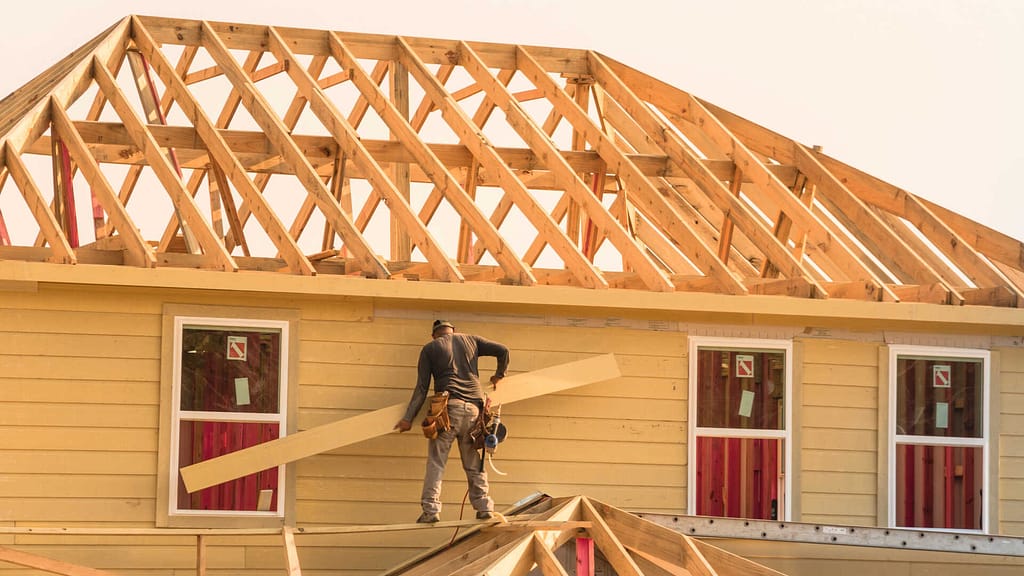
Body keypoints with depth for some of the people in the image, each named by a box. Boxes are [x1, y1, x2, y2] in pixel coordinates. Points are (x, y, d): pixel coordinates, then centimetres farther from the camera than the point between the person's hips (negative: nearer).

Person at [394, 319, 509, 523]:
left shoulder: (430, 349, 12)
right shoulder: (470, 340, 20)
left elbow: (421, 387, 6)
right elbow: (502, 350, 15)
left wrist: (408, 418, 5)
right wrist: (499, 375, 32)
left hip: (449, 406, -3)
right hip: (474, 407, 3)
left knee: (436, 462, -4)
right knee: (474, 464, 12)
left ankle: (431, 509, -14)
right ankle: (484, 508, 6)